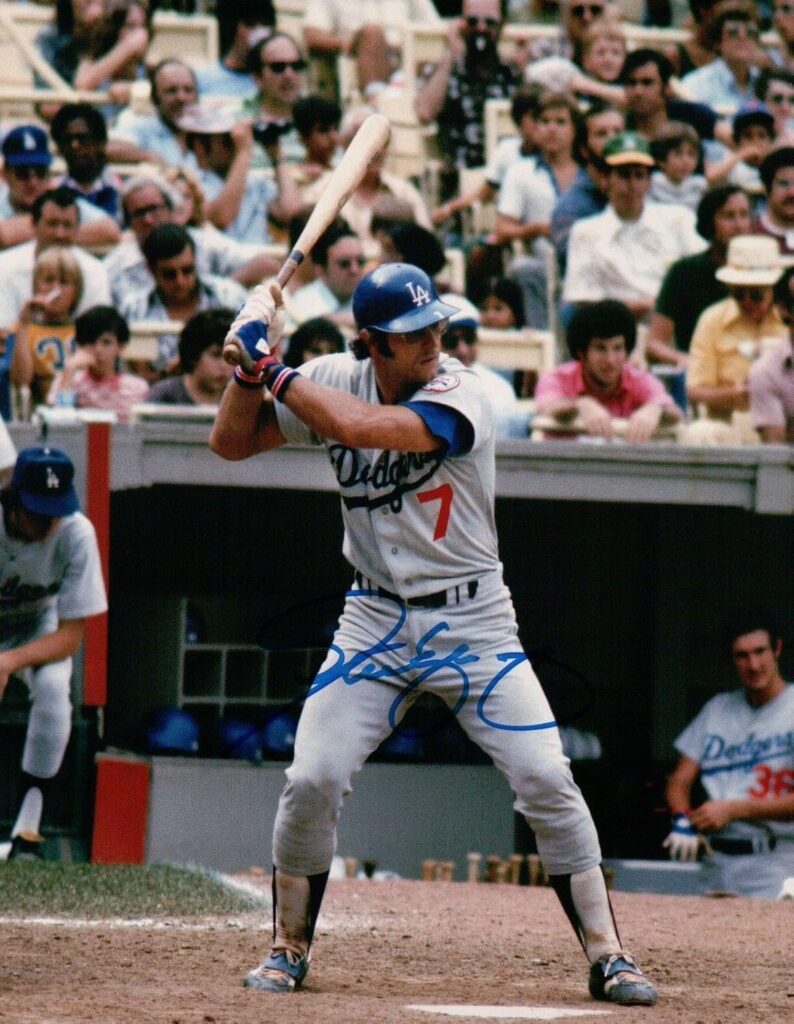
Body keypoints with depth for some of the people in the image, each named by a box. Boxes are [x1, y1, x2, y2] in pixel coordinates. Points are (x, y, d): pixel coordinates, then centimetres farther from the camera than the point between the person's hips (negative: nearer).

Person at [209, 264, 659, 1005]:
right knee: (312, 779, -9)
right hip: (375, 619, 3)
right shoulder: (336, 381, -2)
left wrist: (269, 366, -22)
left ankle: (606, 957, 0)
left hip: (472, 623, -3)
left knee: (547, 782, -10)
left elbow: (357, 426, -33)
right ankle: (289, 948, 10)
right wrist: (254, 360, -14)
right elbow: (230, 442, 2)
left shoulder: (458, 397, -19)